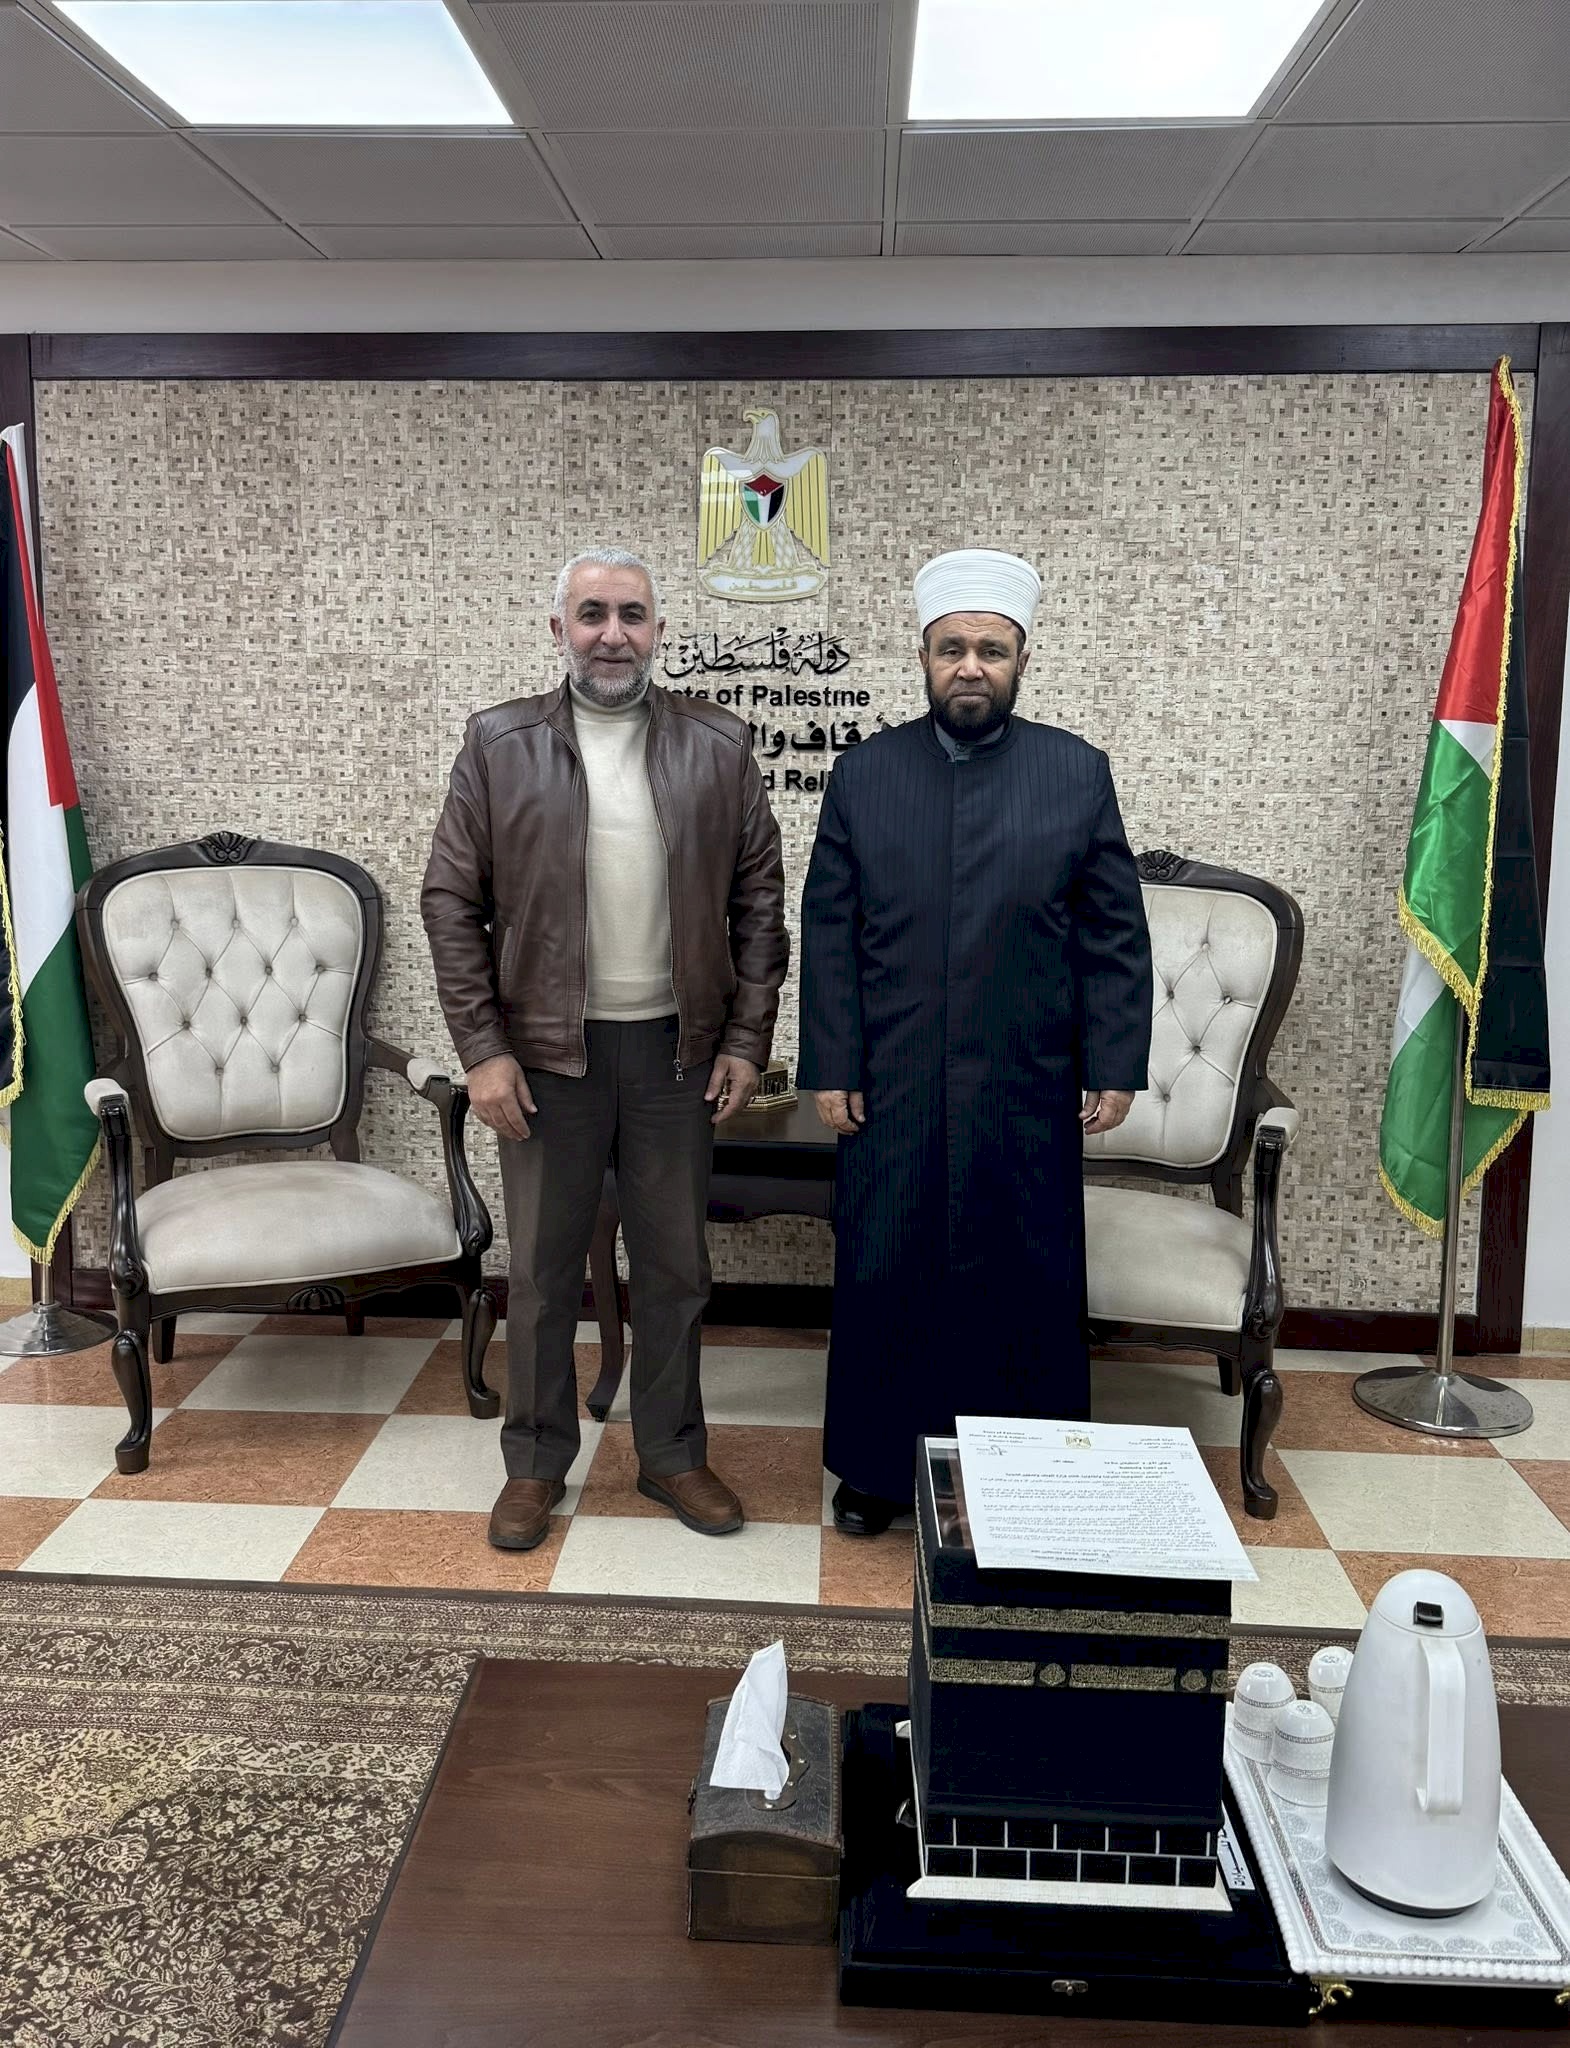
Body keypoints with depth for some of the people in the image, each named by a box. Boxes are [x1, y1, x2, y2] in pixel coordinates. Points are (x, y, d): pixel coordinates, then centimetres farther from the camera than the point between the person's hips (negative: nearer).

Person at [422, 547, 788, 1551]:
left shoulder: (719, 747, 2)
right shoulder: (499, 744, 0)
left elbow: (760, 901, 4)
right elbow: (452, 901, -1)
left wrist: (746, 1040, -2)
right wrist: (483, 1048, -7)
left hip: (678, 1050, 1)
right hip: (547, 1051, -1)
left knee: (675, 1266, 12)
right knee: (543, 1271, 10)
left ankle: (674, 1453, 30)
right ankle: (537, 1463, 28)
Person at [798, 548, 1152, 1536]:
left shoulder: (1079, 773, 1)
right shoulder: (865, 773, 3)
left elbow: (1116, 935, 1)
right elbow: (829, 930, 1)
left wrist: (1115, 1066, -4)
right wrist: (832, 1067, -4)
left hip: (1028, 1096, 0)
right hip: (890, 1092, 1)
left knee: (1031, 1287, 10)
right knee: (883, 1279, 10)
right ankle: (876, 1466, 28)